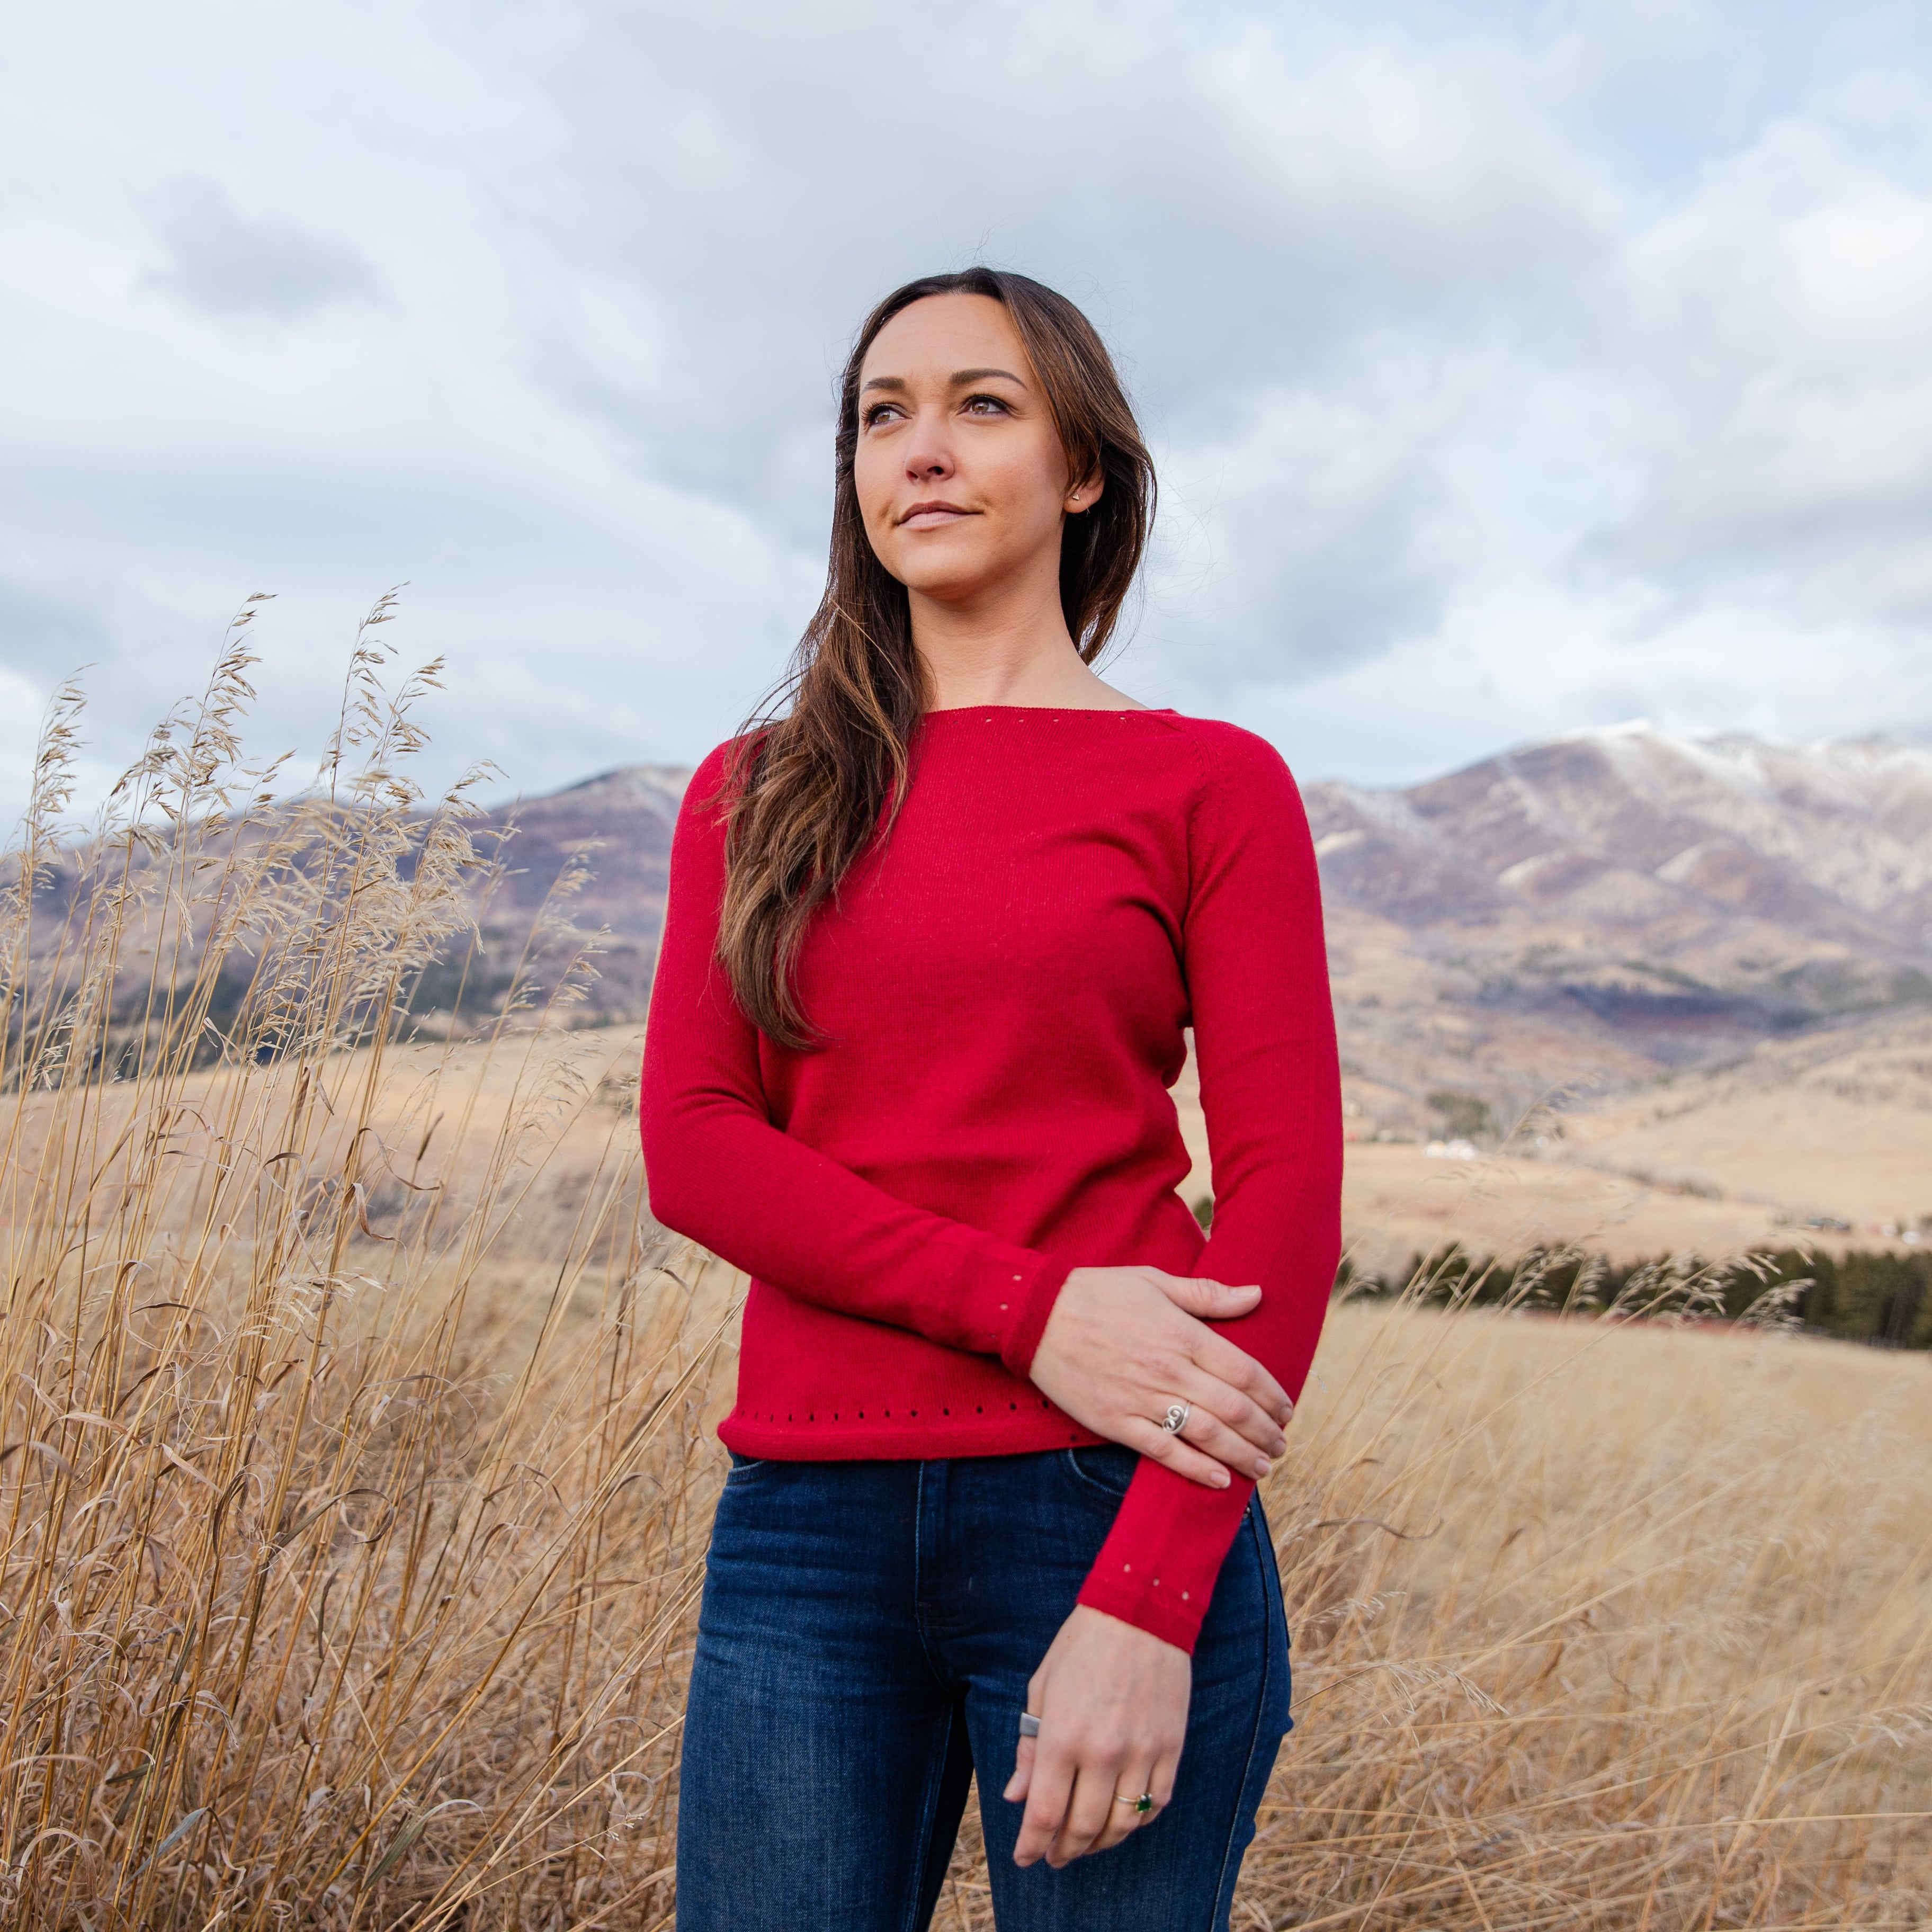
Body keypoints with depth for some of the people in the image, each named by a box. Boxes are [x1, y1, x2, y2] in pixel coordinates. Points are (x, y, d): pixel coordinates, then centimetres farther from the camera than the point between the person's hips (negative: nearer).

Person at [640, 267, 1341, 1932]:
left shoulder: (1211, 787, 2)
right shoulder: (757, 794, 11)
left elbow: (1287, 1193, -4)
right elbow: (692, 1146, 1)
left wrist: (1153, 1601, -13)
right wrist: (1028, 1309, -13)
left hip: (1113, 1502, -2)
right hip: (809, 1526, 3)